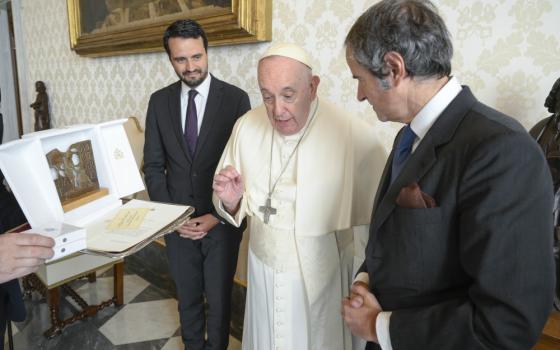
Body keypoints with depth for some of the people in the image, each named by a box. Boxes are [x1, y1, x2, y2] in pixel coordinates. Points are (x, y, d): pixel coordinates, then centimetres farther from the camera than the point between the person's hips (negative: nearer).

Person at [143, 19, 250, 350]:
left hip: (222, 221, -3)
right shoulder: (159, 101, 2)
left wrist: (217, 216, -13)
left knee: (218, 298, 13)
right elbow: (154, 165, 4)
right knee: (187, 297, 19)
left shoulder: (236, 98, -8)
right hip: (177, 221, 3)